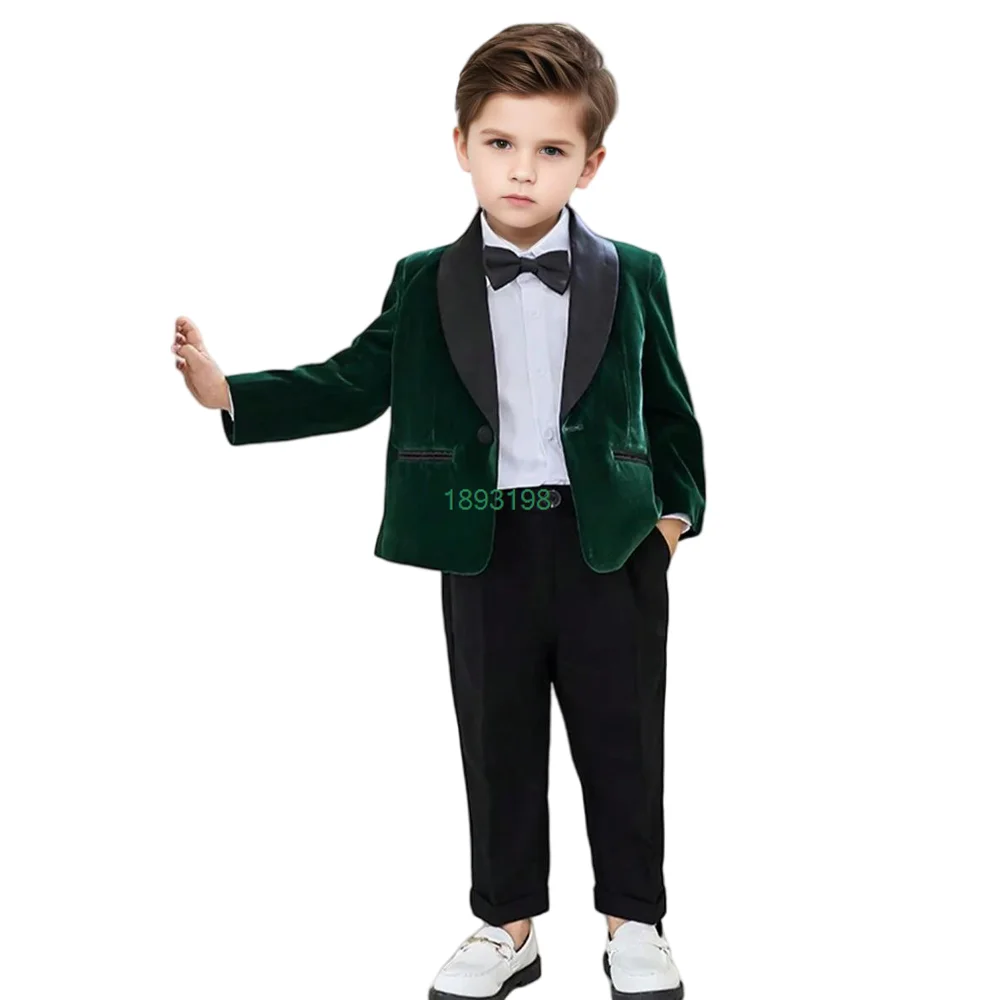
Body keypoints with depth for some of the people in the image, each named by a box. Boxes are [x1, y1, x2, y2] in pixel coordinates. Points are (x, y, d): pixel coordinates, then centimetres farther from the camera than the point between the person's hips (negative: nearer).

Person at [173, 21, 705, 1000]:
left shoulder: (632, 276, 1)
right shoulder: (425, 283, 2)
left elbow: (667, 404, 8)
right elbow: (352, 384, 1)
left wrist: (679, 504, 4)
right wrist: (230, 393, -9)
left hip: (611, 544, -1)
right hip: (483, 547, 1)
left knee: (621, 743, 9)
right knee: (497, 746, 12)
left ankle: (634, 922, 29)